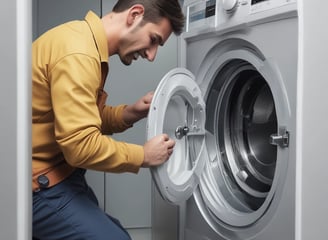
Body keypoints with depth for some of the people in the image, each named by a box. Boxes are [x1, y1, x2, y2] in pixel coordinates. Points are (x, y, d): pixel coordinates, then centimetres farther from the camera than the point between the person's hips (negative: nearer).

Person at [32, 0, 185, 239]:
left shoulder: (87, 42, 9)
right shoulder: (78, 51, -24)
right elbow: (81, 145, -29)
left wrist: (130, 113, 1)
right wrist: (143, 155, -15)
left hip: (57, 175, 10)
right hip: (41, 185, -10)